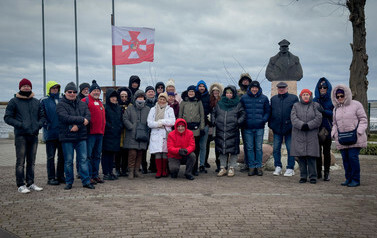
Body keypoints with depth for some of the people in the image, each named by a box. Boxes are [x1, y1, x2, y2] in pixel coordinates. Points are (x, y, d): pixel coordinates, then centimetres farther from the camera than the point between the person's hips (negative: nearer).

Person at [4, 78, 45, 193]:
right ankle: (21, 185, 0)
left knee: (31, 161, 10)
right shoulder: (14, 102, 1)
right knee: (21, 161, -5)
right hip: (21, 135, -5)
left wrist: (39, 124, -1)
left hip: (34, 135, 5)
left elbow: (42, 116, 19)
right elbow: (7, 118, -2)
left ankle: (30, 183, 18)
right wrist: (20, 125, -15)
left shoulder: (36, 102, 15)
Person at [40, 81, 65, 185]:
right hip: (50, 133, -5)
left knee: (62, 156, 9)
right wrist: (46, 125, -15)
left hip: (62, 133, 5)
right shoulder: (44, 101, -1)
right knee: (51, 156, 0)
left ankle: (60, 176, 19)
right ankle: (51, 178, 6)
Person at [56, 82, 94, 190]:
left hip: (81, 137, 3)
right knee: (68, 161, 4)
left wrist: (78, 126, -16)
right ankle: (69, 182, 15)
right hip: (67, 137, -3)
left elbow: (88, 117, -1)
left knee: (83, 159, 4)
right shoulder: (61, 105, -1)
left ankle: (86, 181, 10)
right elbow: (65, 118, -17)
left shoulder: (82, 104, 12)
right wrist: (81, 120, -16)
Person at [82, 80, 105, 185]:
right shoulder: (85, 101, -4)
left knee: (97, 155, 12)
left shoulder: (100, 103, 21)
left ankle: (95, 175, 20)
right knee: (88, 155, -4)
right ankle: (89, 176, 0)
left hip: (100, 132, 8)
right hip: (90, 133, -8)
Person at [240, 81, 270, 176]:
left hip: (259, 128, -1)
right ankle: (251, 166, 10)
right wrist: (243, 120, 0)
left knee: (258, 148, 2)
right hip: (247, 128, 1)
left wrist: (264, 120, -4)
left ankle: (258, 166, 11)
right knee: (249, 148, 3)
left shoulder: (264, 98, 6)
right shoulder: (244, 98, 6)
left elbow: (267, 111, 10)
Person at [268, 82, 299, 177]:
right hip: (277, 128, 3)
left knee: (290, 149, 1)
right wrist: (270, 124, 8)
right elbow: (270, 112, 16)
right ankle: (278, 167, 16)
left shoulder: (293, 98, 2)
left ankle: (290, 168, 10)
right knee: (276, 148, 5)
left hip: (289, 128, -3)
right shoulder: (273, 99, 13)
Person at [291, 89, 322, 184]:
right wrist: (302, 125, -17)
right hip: (299, 135, 1)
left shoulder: (315, 106, 9)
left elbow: (318, 118, -3)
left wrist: (308, 125, -14)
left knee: (311, 156, -3)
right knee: (301, 156, 2)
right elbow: (293, 118, -2)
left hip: (311, 135, -1)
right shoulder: (296, 106, 11)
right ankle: (303, 176, 10)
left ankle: (313, 176, 4)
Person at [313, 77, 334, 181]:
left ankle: (327, 172, 9)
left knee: (327, 151, 2)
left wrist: (323, 111, -21)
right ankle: (318, 172, 12)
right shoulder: (314, 101, 7)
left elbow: (334, 114, -8)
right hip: (316, 129, 1)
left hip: (328, 129, -1)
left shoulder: (332, 101, 3)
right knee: (317, 151, 3)